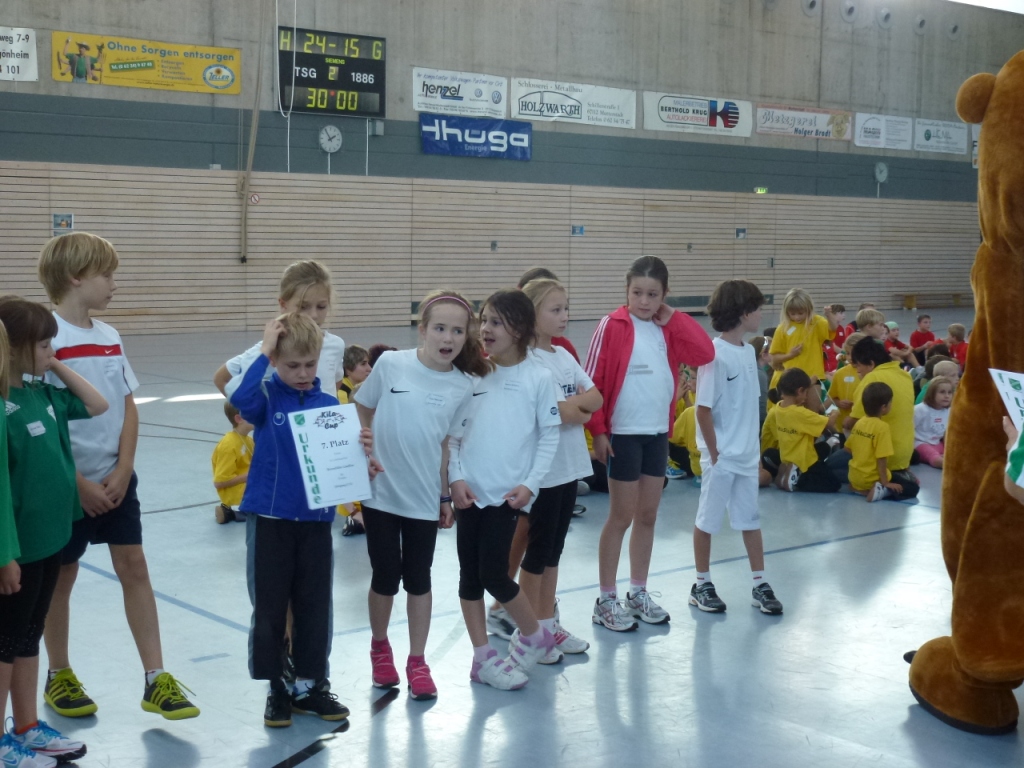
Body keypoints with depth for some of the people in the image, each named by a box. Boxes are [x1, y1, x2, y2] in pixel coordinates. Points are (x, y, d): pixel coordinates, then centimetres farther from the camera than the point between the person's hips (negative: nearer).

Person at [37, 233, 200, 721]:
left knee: (134, 568, 4)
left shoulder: (110, 337, 5)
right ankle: (59, 677, 27)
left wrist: (121, 472, -5)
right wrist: (79, 484, -16)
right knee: (61, 576, 9)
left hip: (117, 480, 5)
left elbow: (129, 409, 6)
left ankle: (156, 681, 9)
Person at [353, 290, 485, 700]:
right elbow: (361, 415, 3)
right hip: (380, 491, -1)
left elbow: (447, 443, 6)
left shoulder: (463, 387, -4)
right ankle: (379, 648, 32)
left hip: (424, 497, 1)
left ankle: (417, 662, 22)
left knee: (418, 578, 9)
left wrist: (447, 496, 9)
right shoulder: (390, 364, -10)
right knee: (385, 575, 8)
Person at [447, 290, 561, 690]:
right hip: (470, 492, 4)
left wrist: (529, 484, -11)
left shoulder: (539, 378, -4)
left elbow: (549, 436, -3)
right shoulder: (474, 376, 6)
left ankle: (535, 637, 19)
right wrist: (456, 478, -4)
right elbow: (455, 433, 7)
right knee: (470, 575, 7)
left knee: (493, 574, -6)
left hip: (506, 493, -4)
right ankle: (483, 658, 19)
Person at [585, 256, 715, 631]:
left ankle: (638, 593, 24)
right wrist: (598, 431, -14)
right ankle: (606, 600, 10)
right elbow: (592, 381, -10)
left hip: (658, 432, 5)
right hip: (623, 433, -5)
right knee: (621, 516, 0)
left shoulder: (669, 328, 6)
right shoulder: (612, 326, -9)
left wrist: (672, 319, -8)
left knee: (648, 515, 12)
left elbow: (705, 354, -7)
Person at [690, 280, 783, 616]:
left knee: (751, 518, 13)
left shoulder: (749, 351, 6)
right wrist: (714, 453, -13)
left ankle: (760, 584, 22)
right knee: (708, 520, 7)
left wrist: (757, 449, 12)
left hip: (747, 455, 7)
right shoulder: (715, 354, -18)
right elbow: (703, 409, -16)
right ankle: (702, 584, 19)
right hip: (722, 457, -7)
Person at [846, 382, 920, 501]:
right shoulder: (882, 427, -20)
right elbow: (881, 459, -23)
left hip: (854, 477, 7)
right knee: (913, 487, 3)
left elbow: (847, 448, 10)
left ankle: (860, 488, 8)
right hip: (872, 479, -7)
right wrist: (885, 483, -19)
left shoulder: (859, 422, 3)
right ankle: (881, 491, -17)